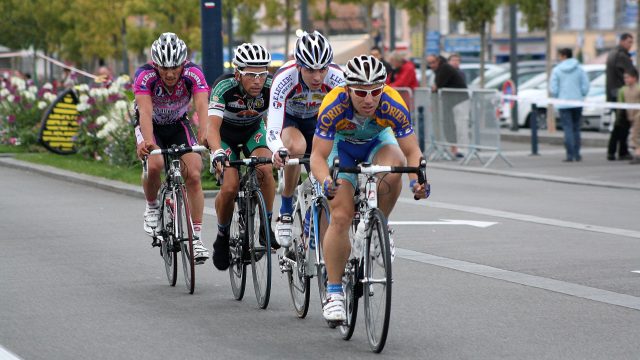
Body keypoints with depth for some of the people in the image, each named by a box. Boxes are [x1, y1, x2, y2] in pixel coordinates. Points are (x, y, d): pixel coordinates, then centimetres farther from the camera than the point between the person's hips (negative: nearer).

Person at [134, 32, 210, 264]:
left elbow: (202, 108, -40)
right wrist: (147, 141, -62)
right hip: (151, 126, -1)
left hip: (179, 124, 2)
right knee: (154, 165, -30)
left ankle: (197, 237, -8)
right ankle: (152, 208, 0)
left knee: (193, 175, -15)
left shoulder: (193, 74, -29)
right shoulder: (145, 76, -32)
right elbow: (145, 111, -44)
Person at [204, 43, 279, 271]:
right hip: (226, 133, -2)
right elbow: (212, 125, -45)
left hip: (254, 130, 2)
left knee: (265, 168, -28)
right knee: (230, 186, -20)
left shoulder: (271, 87, -29)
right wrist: (217, 152, -63)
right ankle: (223, 236, 6)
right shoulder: (225, 87, -35)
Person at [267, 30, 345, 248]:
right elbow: (273, 130, -41)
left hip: (317, 120, 3)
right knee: (297, 147, -36)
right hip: (288, 119, -3)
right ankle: (286, 212, -19)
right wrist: (278, 151, -63)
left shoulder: (336, 78, -32)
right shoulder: (285, 79, -37)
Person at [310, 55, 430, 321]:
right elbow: (318, 156, -33)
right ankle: (334, 292, -6)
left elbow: (412, 152, -26)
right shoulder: (334, 107, -36)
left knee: (393, 172, -35)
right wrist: (326, 181, -53)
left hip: (378, 141, 1)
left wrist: (417, 179, -46)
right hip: (341, 145, -1)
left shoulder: (394, 107, -33)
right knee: (340, 217, -15)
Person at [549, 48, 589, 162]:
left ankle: (570, 155, -6)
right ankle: (577, 154, 12)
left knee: (568, 129, -1)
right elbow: (585, 86, -2)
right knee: (576, 129, 12)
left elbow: (553, 89, -5)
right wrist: (581, 96, 12)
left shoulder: (556, 70, -4)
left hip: (563, 104, -2)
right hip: (577, 103, 2)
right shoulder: (579, 69, 1)